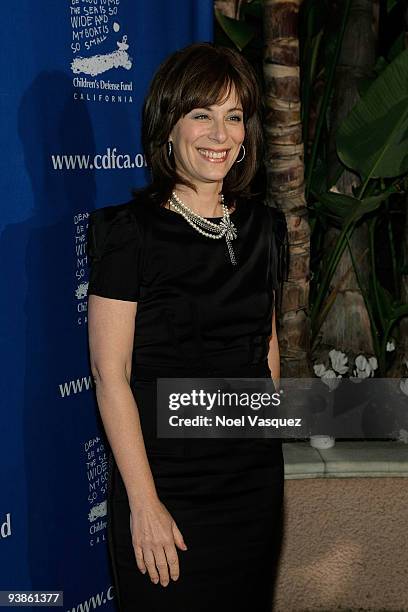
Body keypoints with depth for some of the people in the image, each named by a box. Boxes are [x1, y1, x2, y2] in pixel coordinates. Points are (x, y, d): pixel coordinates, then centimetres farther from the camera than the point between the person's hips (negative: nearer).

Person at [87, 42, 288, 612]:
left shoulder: (262, 226, 6)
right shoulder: (130, 231, -12)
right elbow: (110, 374, -14)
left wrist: (271, 450, 12)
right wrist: (144, 502, -17)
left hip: (255, 479, 5)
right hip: (167, 480, -5)